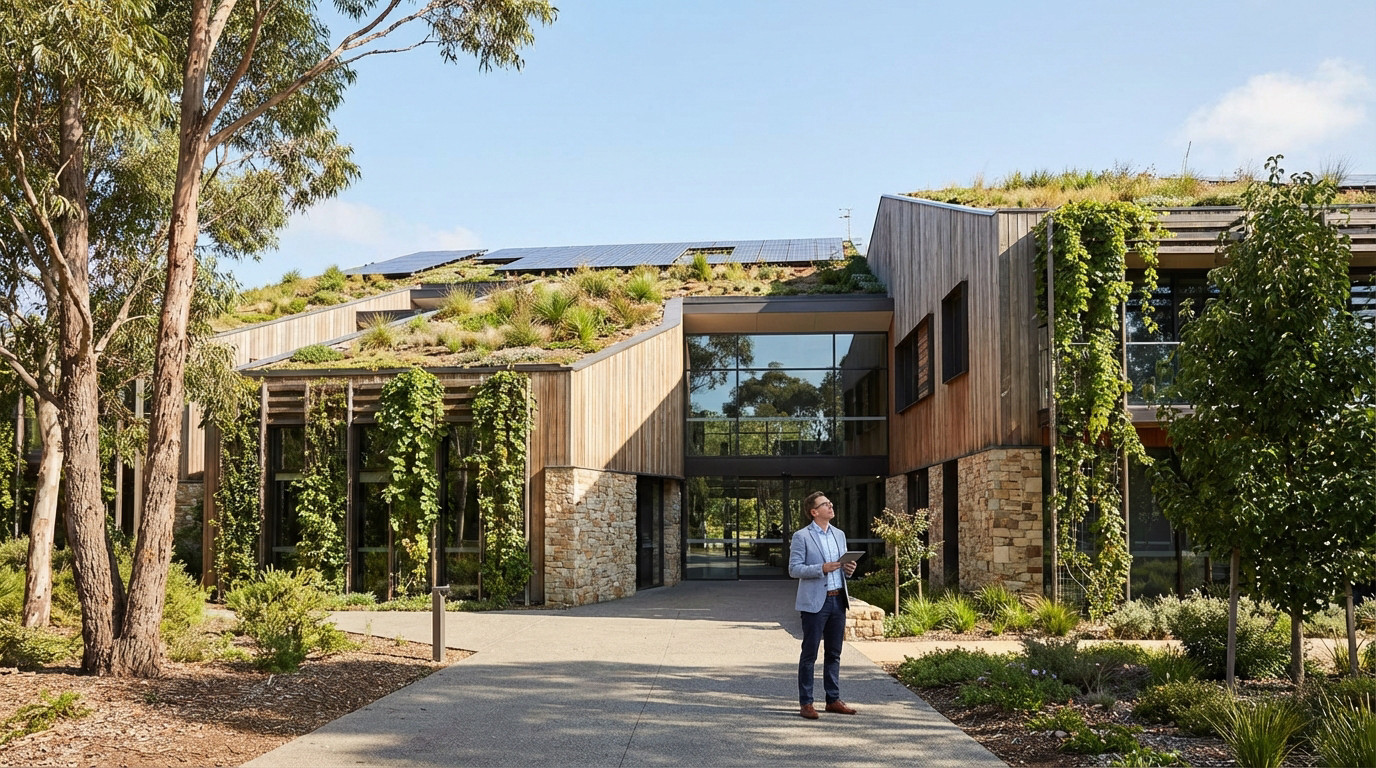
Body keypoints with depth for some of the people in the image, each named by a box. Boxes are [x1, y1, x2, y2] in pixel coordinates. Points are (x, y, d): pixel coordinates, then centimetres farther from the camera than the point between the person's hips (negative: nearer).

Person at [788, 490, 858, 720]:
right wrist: (822, 569, -21)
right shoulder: (801, 537, -6)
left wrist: (848, 568, -1)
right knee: (809, 654, -1)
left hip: (838, 600, 6)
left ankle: (833, 699, 19)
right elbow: (794, 569, -10)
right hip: (815, 602, -6)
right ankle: (805, 703, 5)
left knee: (834, 653, 11)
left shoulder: (839, 534, 14)